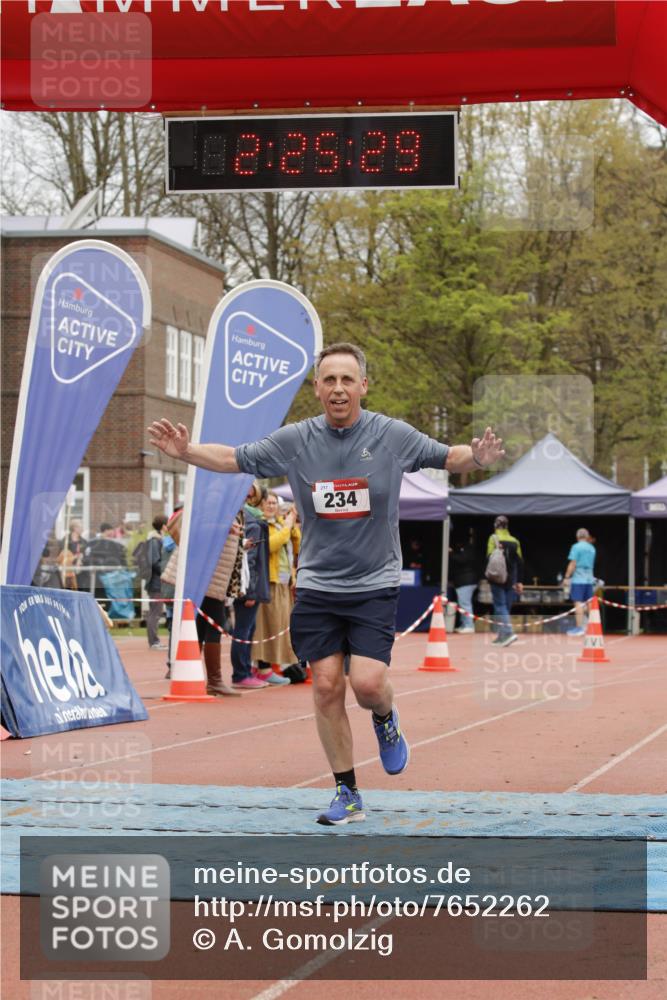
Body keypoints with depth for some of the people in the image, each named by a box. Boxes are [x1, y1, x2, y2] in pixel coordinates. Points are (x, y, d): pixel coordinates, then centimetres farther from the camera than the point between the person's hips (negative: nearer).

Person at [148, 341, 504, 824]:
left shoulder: (392, 435, -5)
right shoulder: (295, 440, -1)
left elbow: (447, 457, 4)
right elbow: (235, 459, 7)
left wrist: (476, 458, -18)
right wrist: (186, 451, -9)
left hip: (375, 585, -2)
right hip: (316, 586, 2)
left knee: (368, 683, -16)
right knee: (326, 686, -1)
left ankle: (386, 722, 22)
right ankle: (347, 794, 11)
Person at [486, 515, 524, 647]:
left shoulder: (493, 539, -5)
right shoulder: (515, 541, 9)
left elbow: (489, 557, -13)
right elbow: (520, 562, 10)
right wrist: (519, 581, 13)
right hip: (511, 579, 5)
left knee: (500, 606, -5)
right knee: (506, 606, 12)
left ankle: (508, 632, -23)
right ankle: (502, 636, 16)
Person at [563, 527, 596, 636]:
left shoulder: (576, 547, -7)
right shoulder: (591, 548, 13)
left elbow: (573, 564, -12)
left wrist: (567, 577, -8)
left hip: (578, 579, -7)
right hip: (589, 579, 7)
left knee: (578, 603, -8)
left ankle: (579, 627, -13)